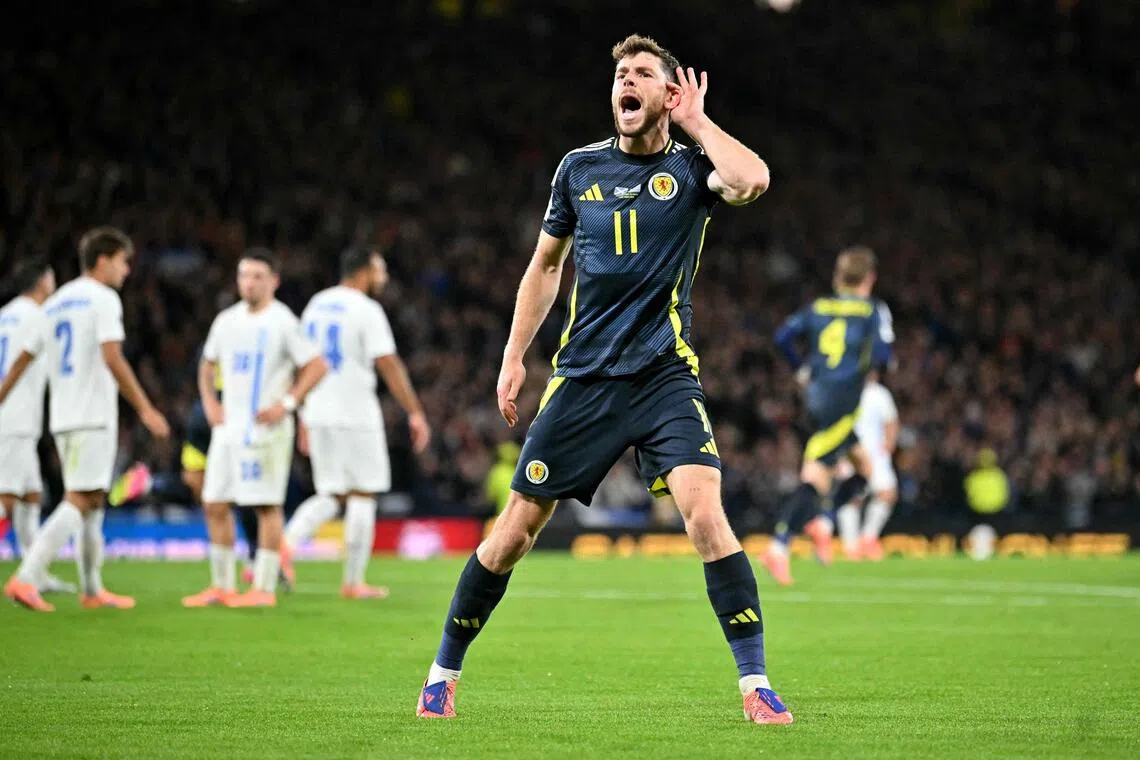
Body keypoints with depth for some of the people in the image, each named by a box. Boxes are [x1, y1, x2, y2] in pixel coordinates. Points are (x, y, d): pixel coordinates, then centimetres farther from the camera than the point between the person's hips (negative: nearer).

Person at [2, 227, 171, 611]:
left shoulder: (55, 303, 17)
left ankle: (92, 590, 18)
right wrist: (145, 409, -18)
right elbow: (112, 359, -18)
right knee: (79, 500, -11)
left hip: (62, 418, 8)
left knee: (92, 502, 15)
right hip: (93, 417, -8)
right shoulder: (103, 299, -7)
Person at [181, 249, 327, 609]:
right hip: (228, 427, 7)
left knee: (267, 506, -6)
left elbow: (316, 366, -9)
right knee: (215, 504, 5)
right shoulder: (227, 320, 12)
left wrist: (287, 403, -16)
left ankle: (264, 589, -2)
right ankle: (222, 586, 14)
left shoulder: (283, 322, -6)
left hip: (265, 428, -7)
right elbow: (208, 363, 25)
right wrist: (209, 401, 10)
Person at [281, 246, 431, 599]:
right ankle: (353, 581, 6)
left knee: (331, 496, 12)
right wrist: (415, 413, -12)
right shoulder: (366, 310, -10)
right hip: (355, 415, -6)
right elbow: (389, 365, -16)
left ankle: (288, 541, -15)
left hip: (319, 415, 7)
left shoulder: (316, 305, 12)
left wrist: (305, 420, 23)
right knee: (363, 495, 4)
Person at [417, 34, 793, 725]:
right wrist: (514, 357, 14)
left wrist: (696, 122, -10)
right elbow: (546, 266, 19)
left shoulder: (690, 168, 0)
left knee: (705, 513, -21)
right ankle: (444, 674, 18)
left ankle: (757, 684, -14)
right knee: (517, 527, 3)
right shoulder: (580, 167, 8)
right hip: (583, 377, 2)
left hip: (665, 376, -2)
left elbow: (752, 181, -24)